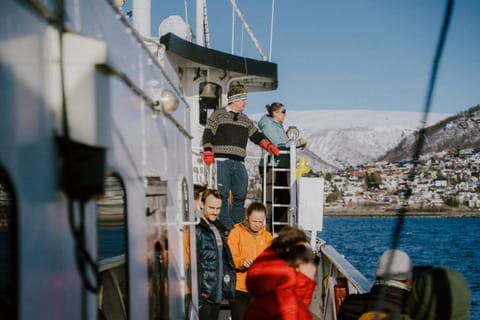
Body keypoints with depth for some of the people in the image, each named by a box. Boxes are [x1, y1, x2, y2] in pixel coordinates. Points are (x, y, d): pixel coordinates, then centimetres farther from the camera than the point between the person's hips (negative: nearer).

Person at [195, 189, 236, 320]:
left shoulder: (217, 228, 15)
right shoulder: (197, 230, -13)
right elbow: (194, 265, -18)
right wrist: (197, 297, -22)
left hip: (218, 293, 8)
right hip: (204, 294, -8)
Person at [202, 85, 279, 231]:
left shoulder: (246, 120, 22)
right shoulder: (218, 115, 7)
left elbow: (256, 136, 22)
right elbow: (208, 135, 2)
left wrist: (268, 145, 4)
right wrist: (208, 154, -9)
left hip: (239, 163, 5)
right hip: (222, 162, -5)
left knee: (240, 195, 1)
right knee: (223, 194, -10)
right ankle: (225, 227, -9)